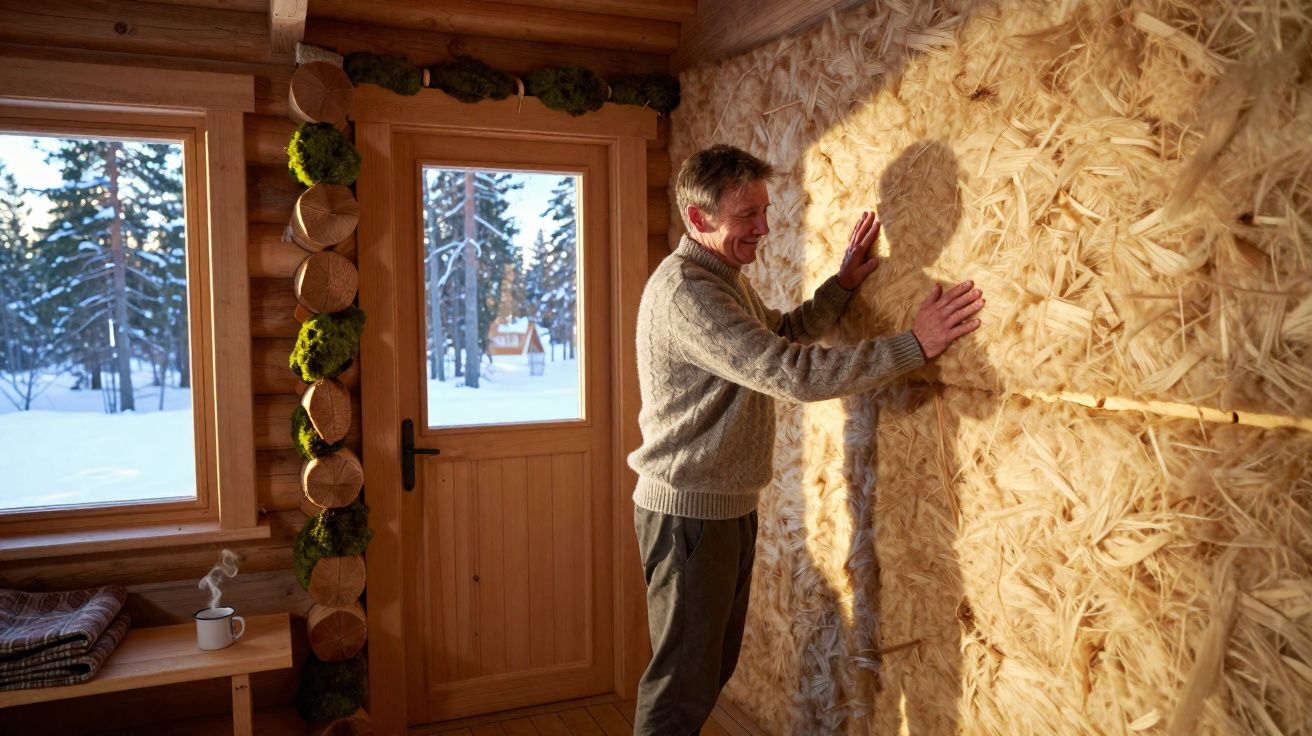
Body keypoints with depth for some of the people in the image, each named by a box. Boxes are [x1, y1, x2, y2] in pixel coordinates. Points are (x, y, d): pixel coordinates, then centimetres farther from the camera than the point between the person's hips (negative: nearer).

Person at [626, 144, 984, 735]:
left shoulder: (725, 279, 11)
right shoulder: (684, 291, -23)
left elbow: (782, 334, 26)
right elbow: (791, 371, -29)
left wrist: (842, 284, 14)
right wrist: (913, 346, -25)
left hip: (729, 507, 10)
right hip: (690, 511, -10)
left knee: (714, 665, 19)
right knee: (682, 684, 1)